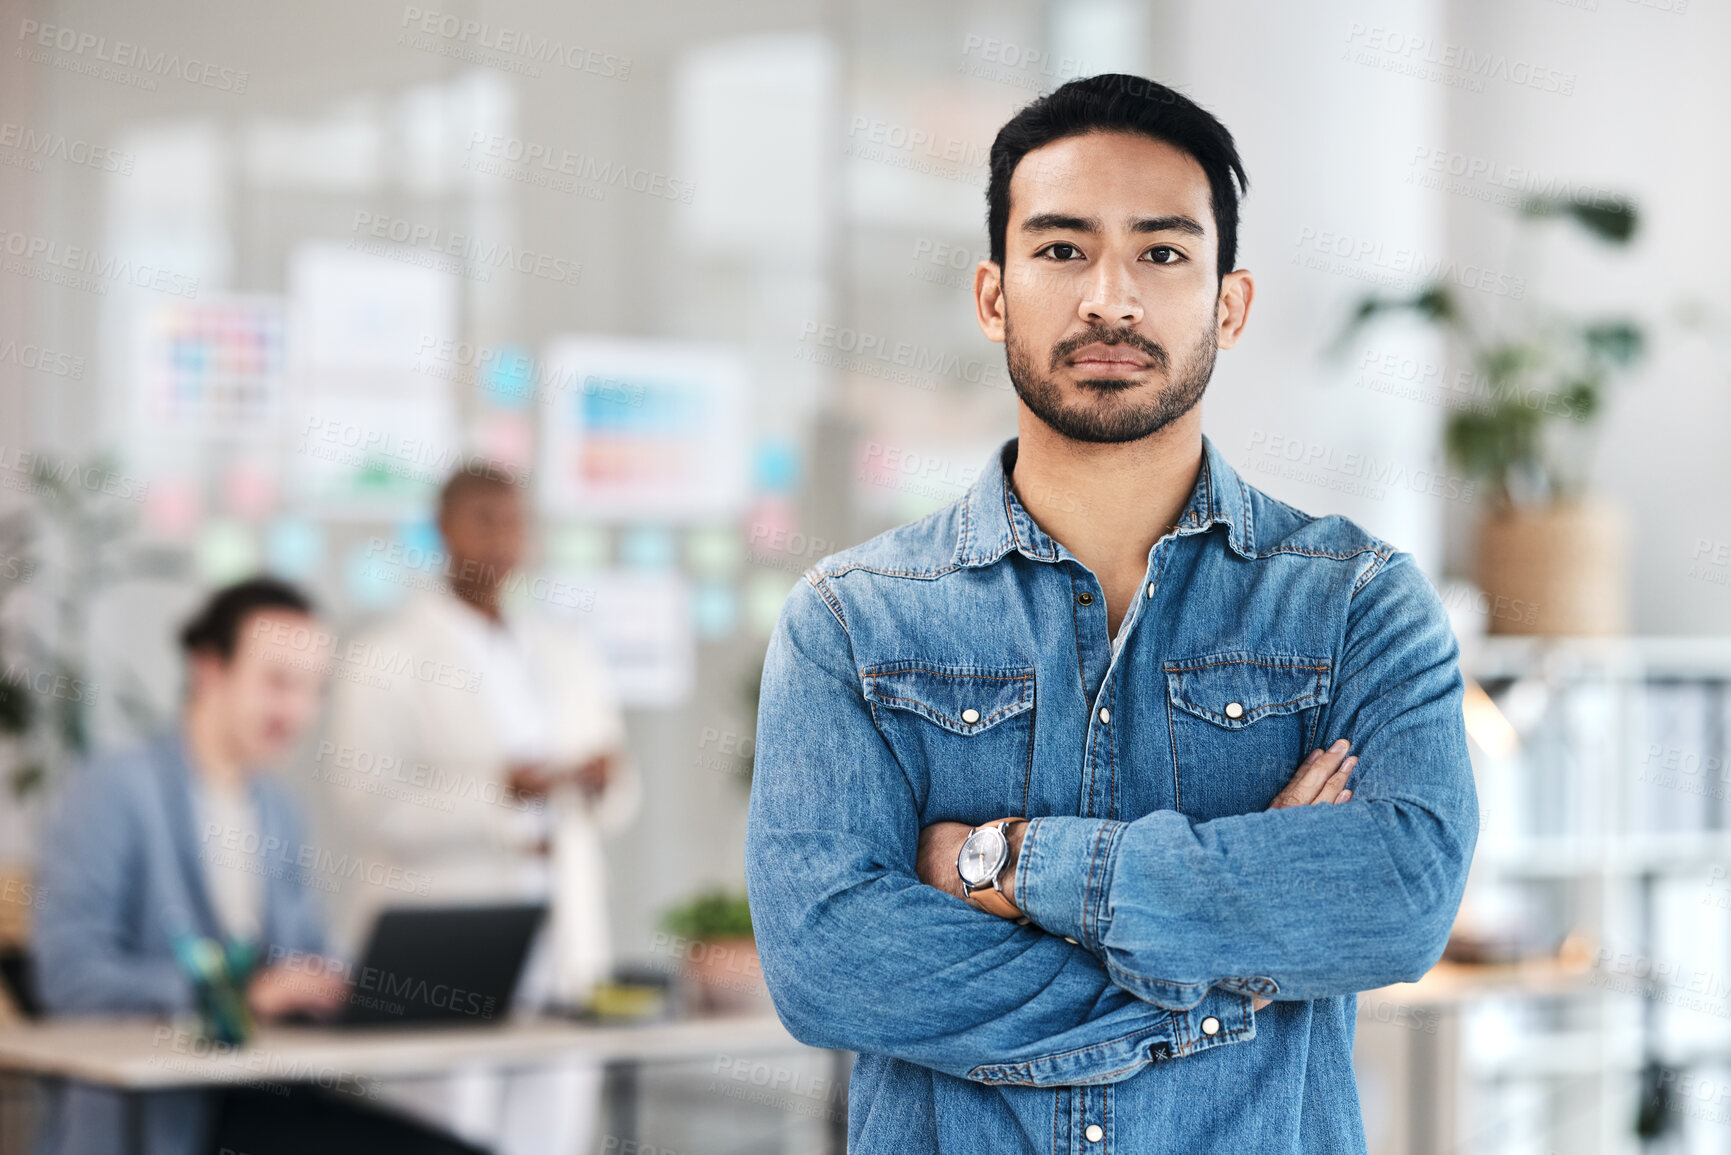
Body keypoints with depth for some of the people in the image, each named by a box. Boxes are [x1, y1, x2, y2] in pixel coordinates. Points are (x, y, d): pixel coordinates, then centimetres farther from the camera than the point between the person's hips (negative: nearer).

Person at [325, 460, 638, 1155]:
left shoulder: (569, 656, 16)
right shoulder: (387, 656, -1)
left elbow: (618, 805, 19)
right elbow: (374, 814, -9)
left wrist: (603, 783, -5)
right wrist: (499, 794, -21)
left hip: (563, 945, 5)